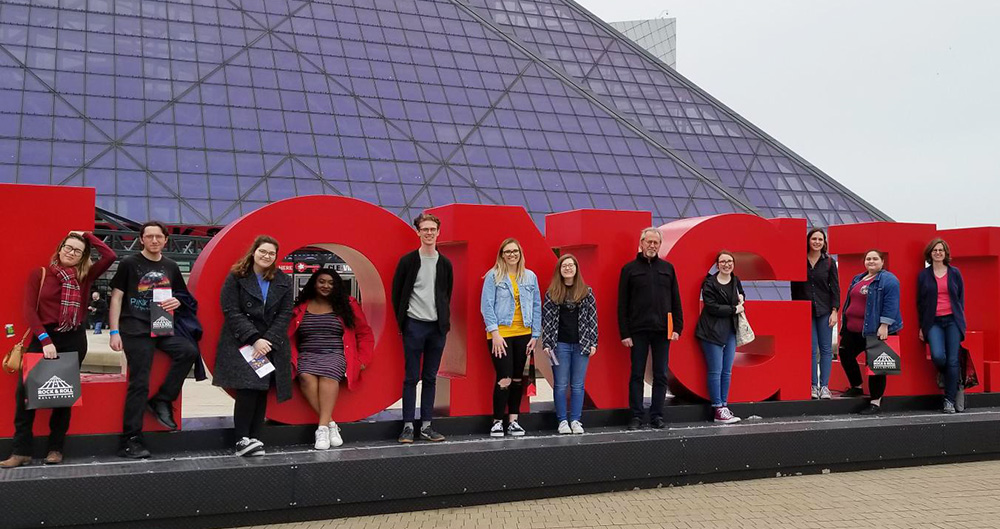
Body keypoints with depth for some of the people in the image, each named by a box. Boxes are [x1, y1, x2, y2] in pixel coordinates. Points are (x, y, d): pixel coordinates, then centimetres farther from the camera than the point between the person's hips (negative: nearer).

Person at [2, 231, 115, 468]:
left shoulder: (84, 276, 4)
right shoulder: (39, 274, 1)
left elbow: (109, 256, -9)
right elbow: (29, 309, -5)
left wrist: (87, 235, 0)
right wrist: (45, 339, -14)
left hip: (73, 339, 1)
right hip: (43, 337, -1)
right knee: (25, 389, -10)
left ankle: (56, 448, 17)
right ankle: (22, 450, -3)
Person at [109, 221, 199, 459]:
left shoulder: (170, 267, 13)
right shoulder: (129, 264, 1)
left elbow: (181, 295, 23)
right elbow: (116, 298, 0)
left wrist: (176, 302, -2)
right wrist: (114, 332, -8)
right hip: (135, 329, -4)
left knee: (189, 351, -21)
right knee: (139, 383, -8)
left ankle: (162, 401, -4)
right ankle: (130, 440, 0)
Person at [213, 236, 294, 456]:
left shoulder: (283, 281, 10)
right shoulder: (236, 277, 1)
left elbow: (285, 314, 4)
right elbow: (231, 312, -6)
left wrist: (268, 340, -9)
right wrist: (254, 339, -15)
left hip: (271, 345, 3)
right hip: (242, 345, -3)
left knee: (262, 392, 0)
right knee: (248, 389, -14)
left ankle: (254, 439, 5)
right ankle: (242, 439, -7)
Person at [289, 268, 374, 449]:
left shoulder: (347, 305, 12)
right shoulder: (301, 307, 14)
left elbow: (365, 334, 12)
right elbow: (289, 336, 9)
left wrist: (362, 360, 2)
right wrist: (291, 359, -6)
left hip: (336, 355, -1)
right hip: (308, 356, 1)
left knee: (328, 375, -35)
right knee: (306, 377, -33)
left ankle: (323, 428, -39)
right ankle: (330, 424, -31)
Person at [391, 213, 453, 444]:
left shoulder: (445, 264, 8)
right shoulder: (408, 261, -2)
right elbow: (396, 293, 2)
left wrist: (445, 320, 8)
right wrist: (402, 321, 0)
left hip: (437, 327, 4)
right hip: (414, 326, -3)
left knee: (430, 378, 7)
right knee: (411, 378, -1)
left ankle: (426, 425, 13)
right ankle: (408, 426, 5)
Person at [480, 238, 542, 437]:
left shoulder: (530, 277, 8)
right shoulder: (493, 276, -2)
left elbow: (536, 306, 10)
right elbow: (486, 305, -5)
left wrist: (535, 334, 5)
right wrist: (495, 333, -12)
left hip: (523, 334, 4)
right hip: (500, 334, -4)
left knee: (518, 378, 9)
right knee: (504, 378, -8)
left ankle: (513, 420, 18)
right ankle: (497, 421, 5)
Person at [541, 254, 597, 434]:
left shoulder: (587, 292, 5)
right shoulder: (551, 293, 3)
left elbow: (592, 318, 5)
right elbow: (546, 320, 2)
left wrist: (593, 343, 0)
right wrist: (546, 343, -4)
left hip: (581, 344, 1)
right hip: (560, 344, -1)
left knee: (578, 385, 5)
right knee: (561, 385, 2)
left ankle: (576, 420, 12)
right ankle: (562, 421, 10)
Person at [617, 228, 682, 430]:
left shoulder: (667, 268, 11)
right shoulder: (630, 269, 3)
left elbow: (676, 300, 11)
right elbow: (622, 304, 1)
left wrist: (677, 327, 2)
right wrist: (624, 333, -6)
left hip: (662, 330, 2)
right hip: (638, 330, -2)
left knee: (660, 375, 5)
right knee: (637, 375, 2)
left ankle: (657, 416, 13)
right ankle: (636, 417, 8)